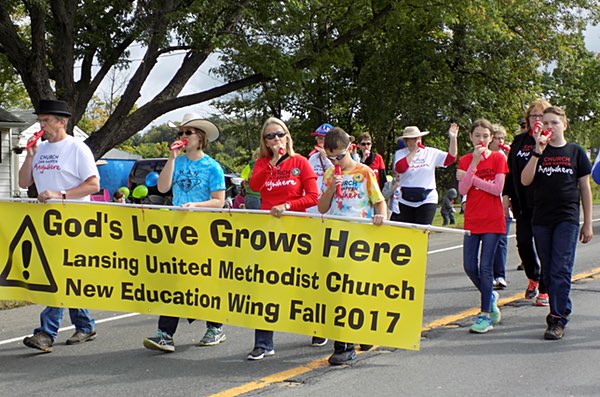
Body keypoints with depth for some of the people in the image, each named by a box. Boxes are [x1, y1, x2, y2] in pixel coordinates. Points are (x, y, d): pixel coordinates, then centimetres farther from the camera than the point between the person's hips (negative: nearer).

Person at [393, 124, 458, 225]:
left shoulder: (431, 152, 3)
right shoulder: (400, 154, 1)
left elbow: (450, 158, -1)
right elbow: (399, 168, -18)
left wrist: (453, 138, -13)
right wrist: (414, 151, -14)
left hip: (427, 200, -1)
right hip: (406, 201, 1)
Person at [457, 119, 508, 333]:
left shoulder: (498, 158, -1)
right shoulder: (465, 161, 7)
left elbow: (497, 189, -12)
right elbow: (463, 190, -8)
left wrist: (470, 177, -9)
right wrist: (474, 163, -15)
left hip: (493, 220, -4)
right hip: (472, 220, 4)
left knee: (485, 267, -6)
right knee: (469, 267, 2)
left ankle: (485, 315, 0)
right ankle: (490, 296, 29)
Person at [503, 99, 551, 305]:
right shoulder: (519, 141, 12)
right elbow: (510, 170, 15)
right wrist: (506, 195, 9)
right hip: (523, 203, 4)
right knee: (523, 242, 5)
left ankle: (544, 290, 10)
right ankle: (534, 277, 31)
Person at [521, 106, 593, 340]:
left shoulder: (575, 152, 5)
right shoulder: (538, 151, 8)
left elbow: (585, 188, 7)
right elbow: (525, 181, -6)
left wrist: (588, 223, 4)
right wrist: (538, 151, -15)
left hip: (567, 219, -3)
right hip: (541, 220, 3)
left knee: (561, 270, -10)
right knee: (548, 272, 8)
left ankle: (558, 320, -9)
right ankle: (560, 309, 23)